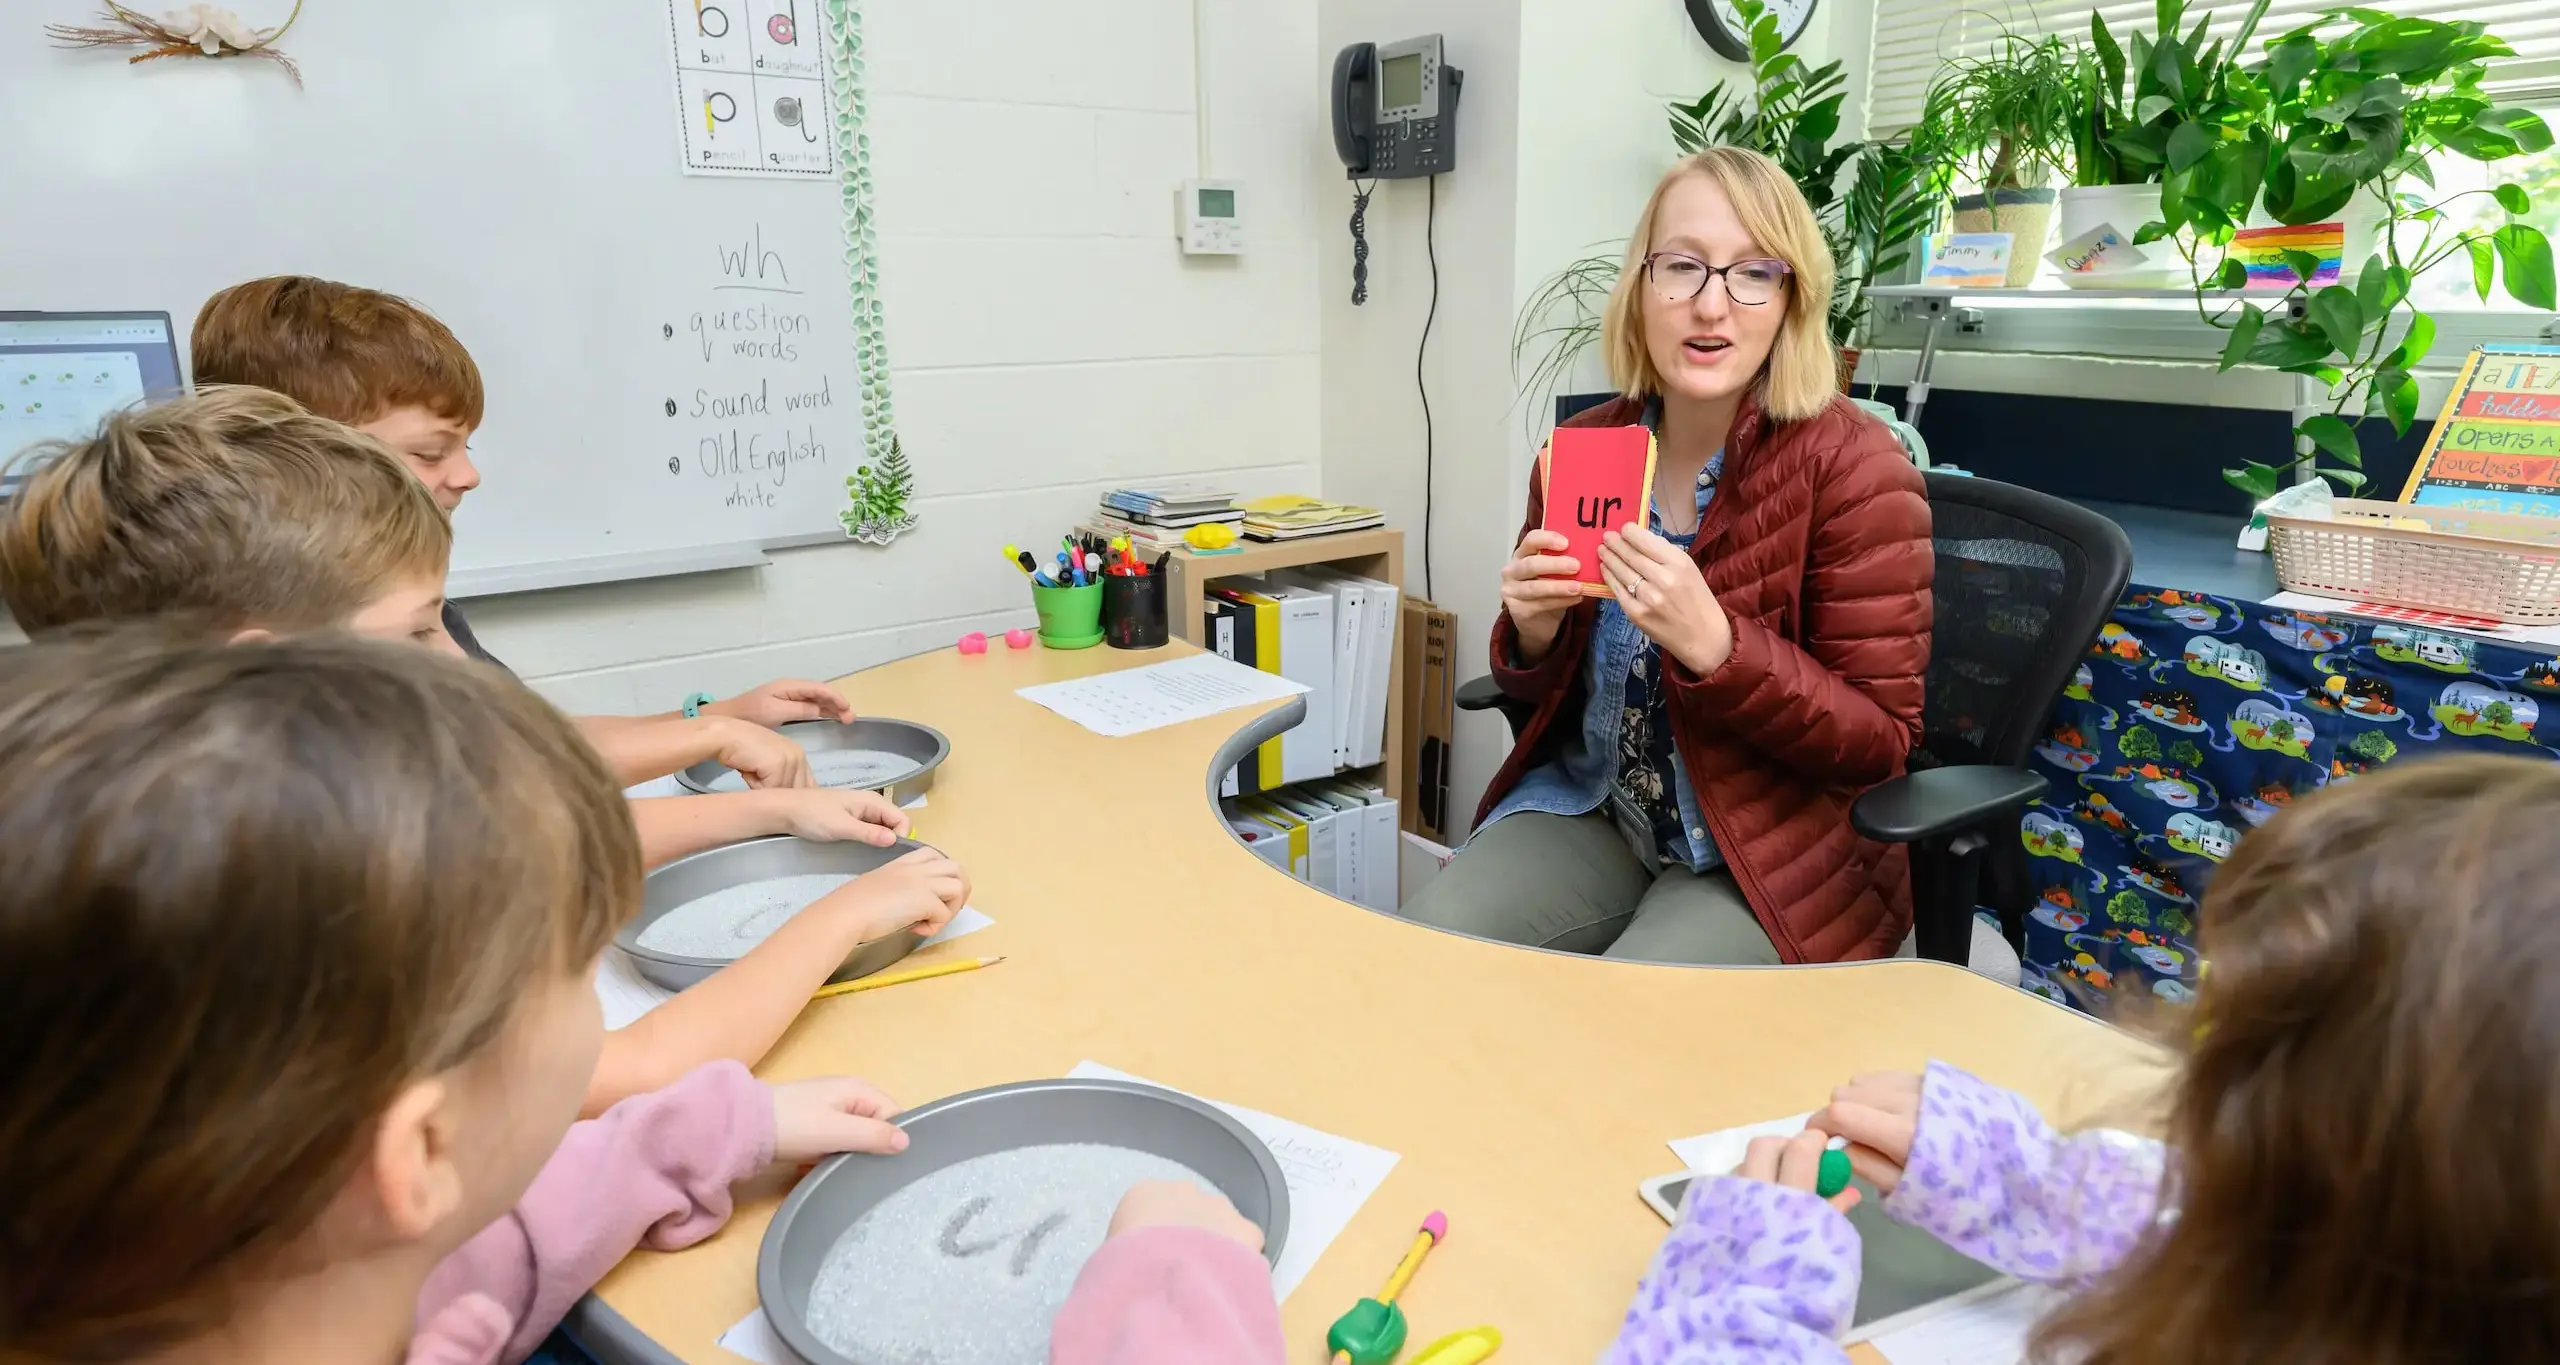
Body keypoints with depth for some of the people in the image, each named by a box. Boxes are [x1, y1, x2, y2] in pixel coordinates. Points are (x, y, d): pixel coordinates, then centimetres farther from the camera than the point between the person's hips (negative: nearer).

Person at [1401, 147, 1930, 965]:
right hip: (1588, 810, 4)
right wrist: (1532, 633, -15)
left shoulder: (1851, 464, -15)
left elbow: (1879, 740, -15)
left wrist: (1711, 643, -30)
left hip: (1778, 851, -4)